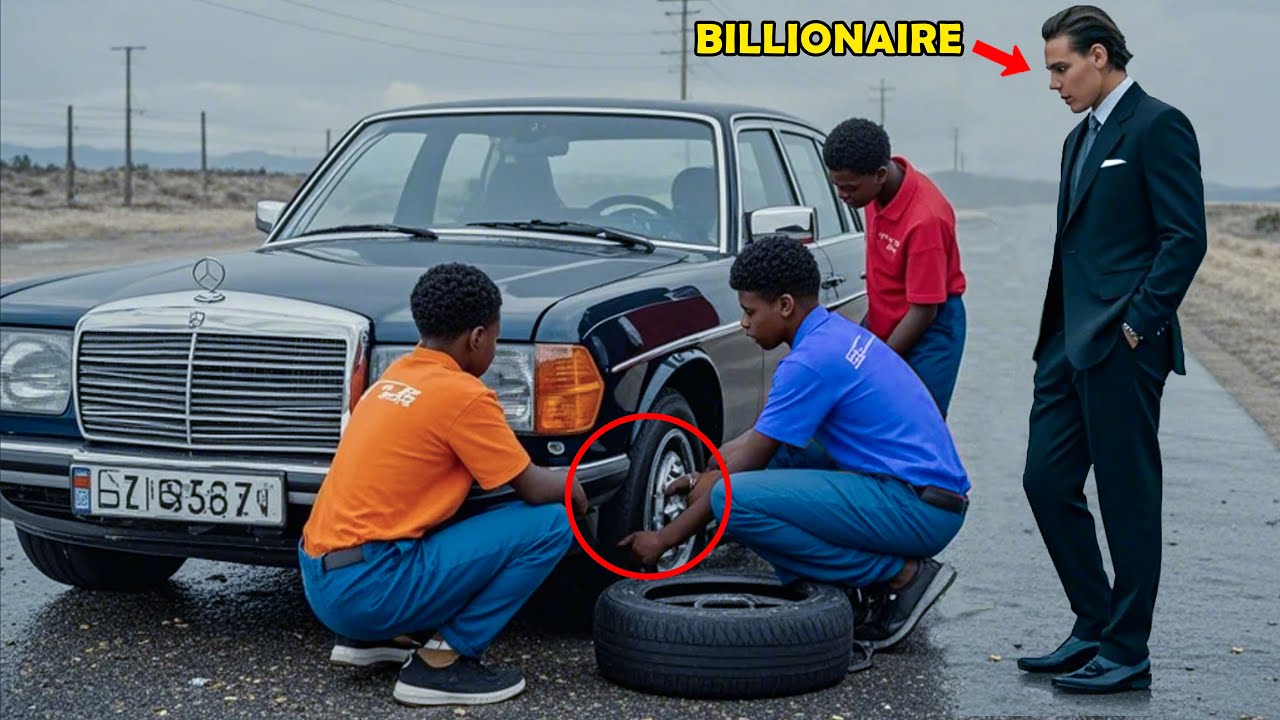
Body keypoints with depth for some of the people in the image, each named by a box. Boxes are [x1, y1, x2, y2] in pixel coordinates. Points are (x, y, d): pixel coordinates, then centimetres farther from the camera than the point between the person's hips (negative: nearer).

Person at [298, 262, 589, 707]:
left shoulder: (396, 377, 15)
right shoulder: (463, 394, -11)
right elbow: (534, 490, -5)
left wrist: (553, 482, 25)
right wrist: (572, 490, 17)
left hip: (321, 579, 9)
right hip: (368, 587, -9)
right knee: (550, 522, -7)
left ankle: (372, 637, 18)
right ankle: (442, 661, -6)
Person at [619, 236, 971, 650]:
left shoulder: (811, 360, -14)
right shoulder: (836, 333, 14)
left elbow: (750, 459, -9)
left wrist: (666, 539, -2)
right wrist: (705, 477, 22)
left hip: (920, 509, -10)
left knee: (735, 500, -19)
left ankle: (900, 575, -9)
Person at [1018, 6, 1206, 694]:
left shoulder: (1157, 126, -7)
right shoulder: (1081, 139, 19)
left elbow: (1185, 238, -14)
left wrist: (1138, 325, -17)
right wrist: (1056, 338, 16)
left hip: (1121, 347, -9)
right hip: (1069, 345, 9)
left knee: (1127, 496, -1)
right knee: (1048, 483, 9)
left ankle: (1127, 653, 9)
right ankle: (1093, 629, 21)